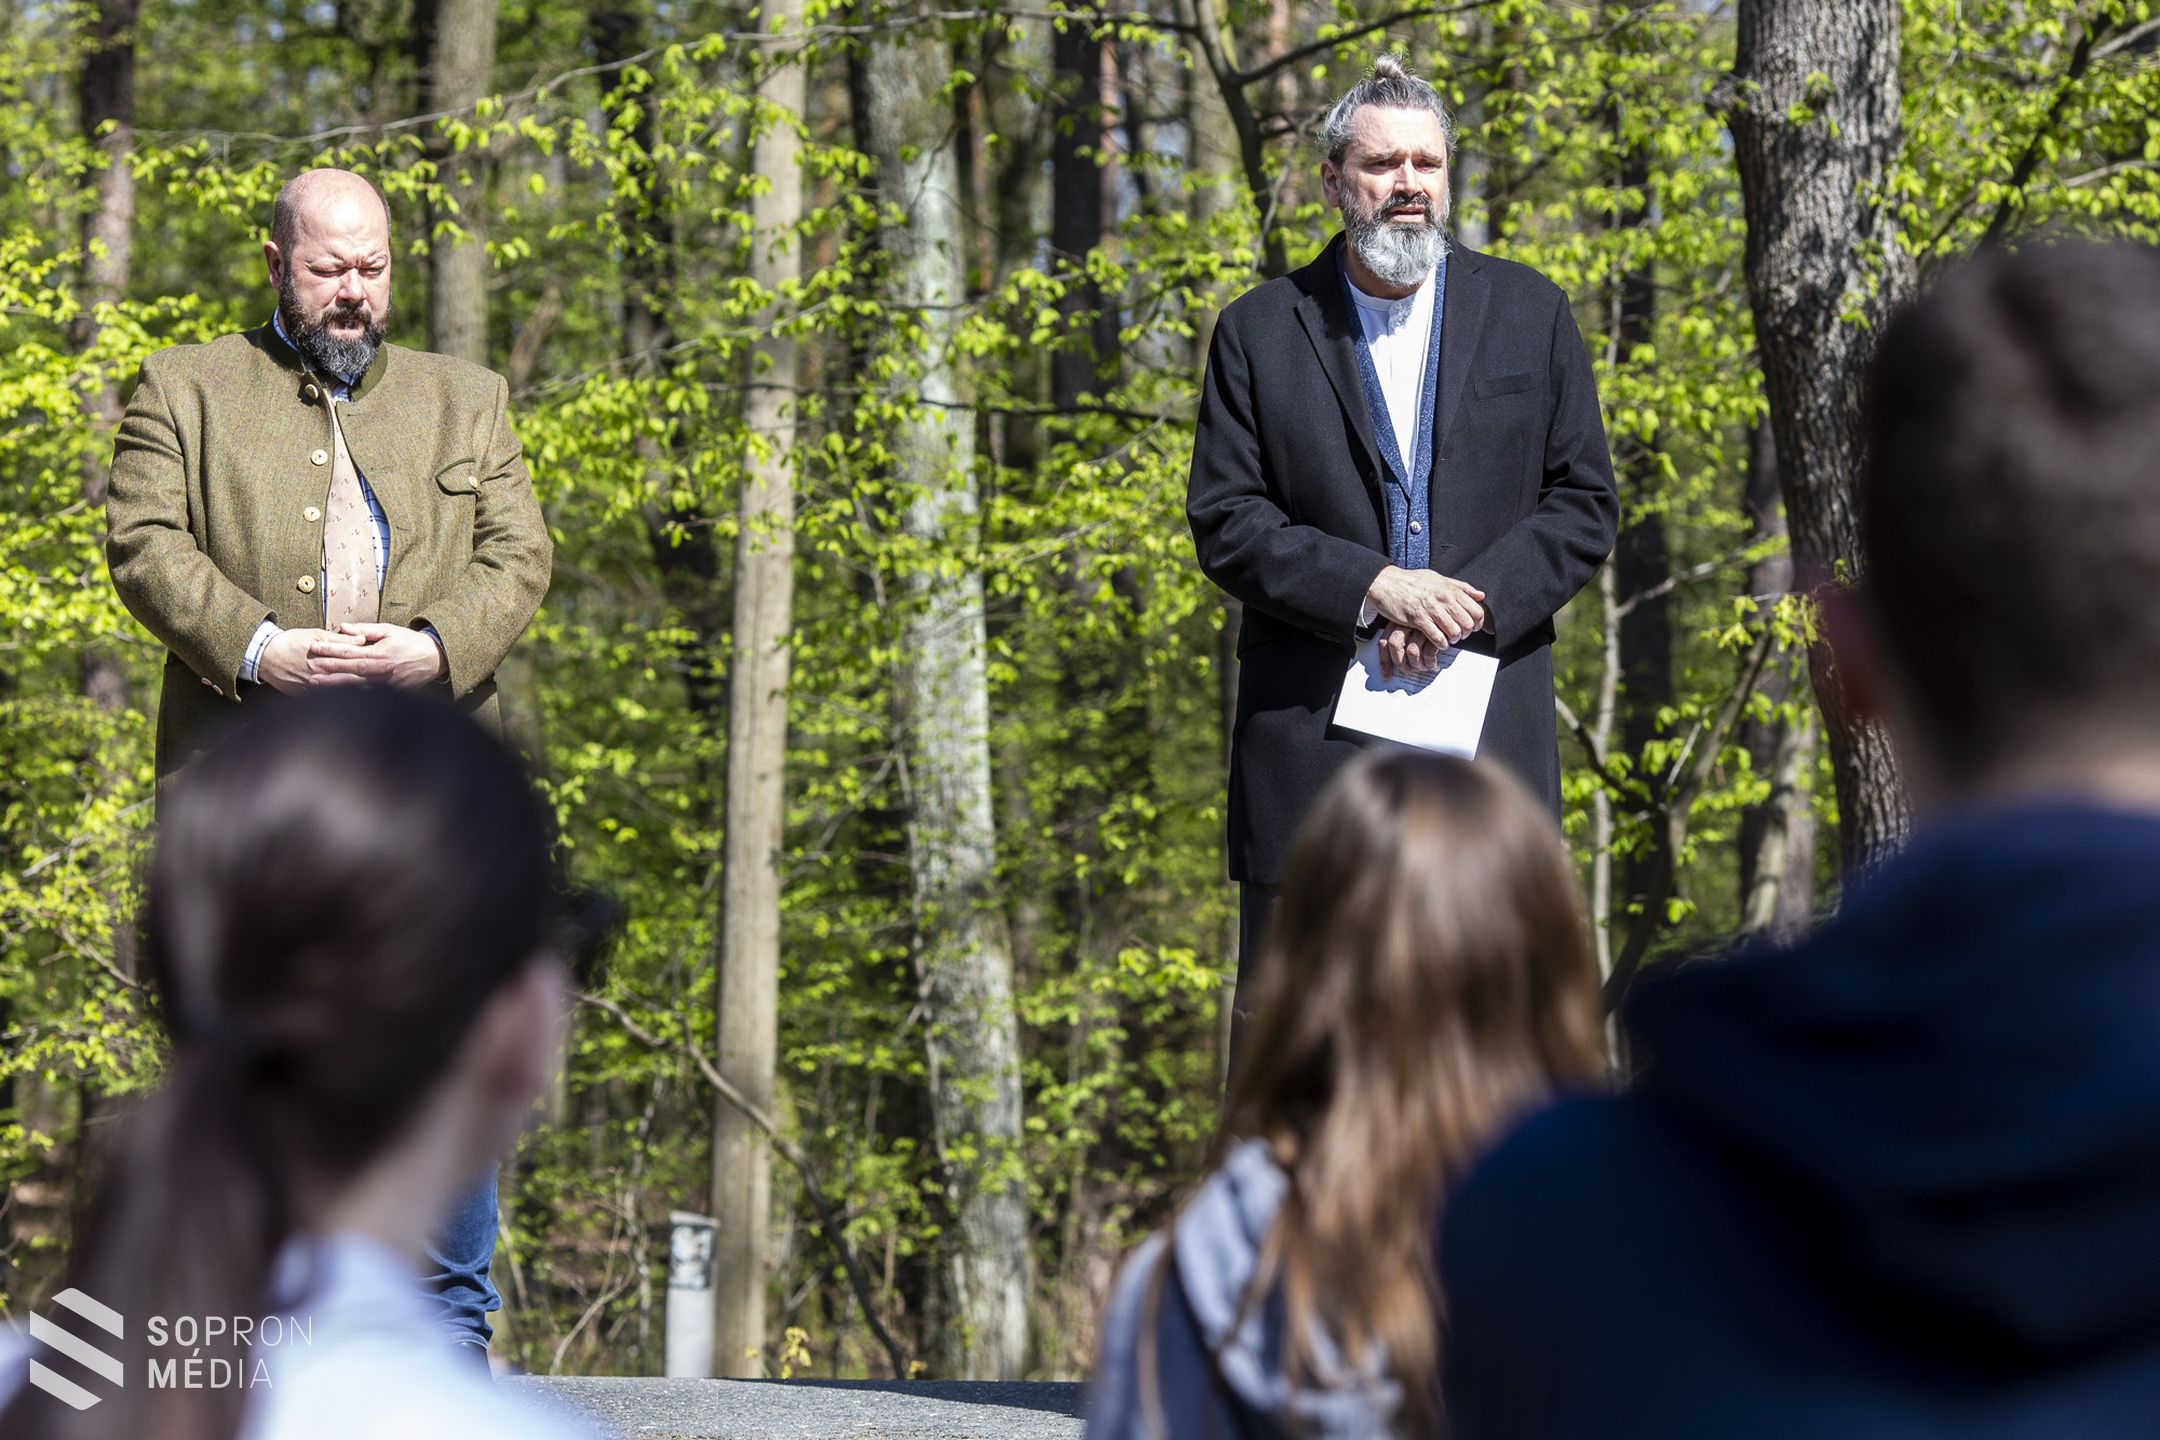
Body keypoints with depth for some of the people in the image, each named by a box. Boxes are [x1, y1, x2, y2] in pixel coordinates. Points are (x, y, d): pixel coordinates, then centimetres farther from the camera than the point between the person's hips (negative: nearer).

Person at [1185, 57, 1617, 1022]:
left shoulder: (1529, 314, 10)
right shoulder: (1260, 332, 6)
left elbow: (1586, 505, 6)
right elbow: (1224, 522, 0)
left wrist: (1472, 604, -10)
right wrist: (1371, 588, -14)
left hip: (1490, 732, 1)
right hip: (1311, 739, -1)